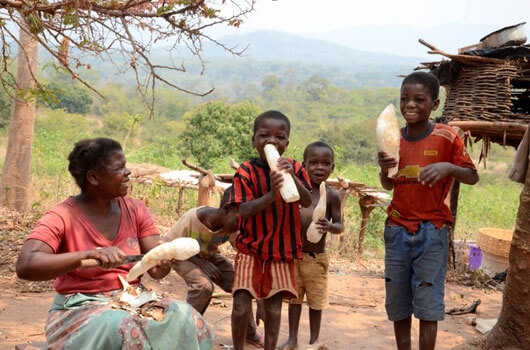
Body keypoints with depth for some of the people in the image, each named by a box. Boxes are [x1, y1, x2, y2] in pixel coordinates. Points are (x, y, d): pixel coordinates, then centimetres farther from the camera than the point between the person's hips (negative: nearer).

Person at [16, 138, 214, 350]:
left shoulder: (136, 210, 4)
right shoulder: (62, 218, -11)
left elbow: (155, 270, 1)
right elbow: (25, 266, -26)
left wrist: (164, 262, -25)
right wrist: (90, 255, -37)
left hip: (133, 301, 5)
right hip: (80, 309, -5)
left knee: (189, 321, -20)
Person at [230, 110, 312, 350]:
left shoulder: (294, 169, 2)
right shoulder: (246, 171, -8)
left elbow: (307, 202, -8)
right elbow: (244, 210, -16)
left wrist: (293, 177, -24)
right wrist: (271, 195, -31)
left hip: (283, 249, 2)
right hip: (251, 248, -2)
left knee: (274, 306, 7)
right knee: (241, 304, -6)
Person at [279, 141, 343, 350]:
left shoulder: (331, 195, -8)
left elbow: (339, 225, -6)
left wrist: (329, 226, -26)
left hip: (317, 257, -3)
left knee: (316, 301, 9)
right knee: (294, 298, 15)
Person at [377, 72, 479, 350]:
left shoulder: (446, 137, -7)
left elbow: (473, 177, -5)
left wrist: (448, 167, -25)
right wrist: (383, 169, -9)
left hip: (431, 231, -4)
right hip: (397, 230, 4)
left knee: (428, 304, -1)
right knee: (396, 303, 9)